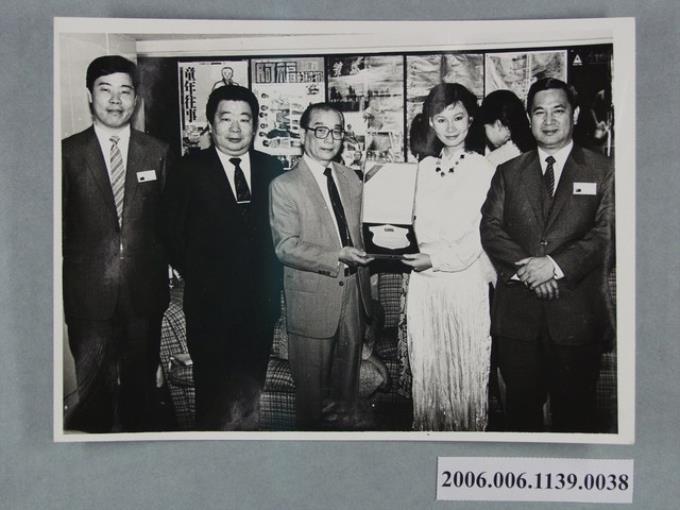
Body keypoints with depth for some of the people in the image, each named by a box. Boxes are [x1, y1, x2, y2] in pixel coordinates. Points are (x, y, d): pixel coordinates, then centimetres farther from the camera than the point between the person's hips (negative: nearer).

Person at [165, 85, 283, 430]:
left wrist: (272, 280, 1)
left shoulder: (272, 168, 6)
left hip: (262, 300, 3)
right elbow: (174, 232, -1)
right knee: (212, 391, 9)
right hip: (210, 303, -2)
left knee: (252, 385, 12)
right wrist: (195, 276, -3)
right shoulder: (190, 169, -2)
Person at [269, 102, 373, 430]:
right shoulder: (284, 186, -9)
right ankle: (311, 428, 26)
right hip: (313, 298, -5)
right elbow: (285, 246, -15)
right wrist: (336, 257, -24)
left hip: (353, 292, 6)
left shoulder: (351, 179, 10)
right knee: (311, 379, 6)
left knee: (349, 369, 19)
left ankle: (346, 421, 38)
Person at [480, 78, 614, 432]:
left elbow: (606, 233, -5)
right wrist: (524, 267, -14)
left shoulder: (601, 172, 5)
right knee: (521, 407, 10)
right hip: (517, 310, 2)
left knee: (574, 413, 8)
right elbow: (490, 228, 2)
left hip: (577, 311, -2)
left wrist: (556, 265, -17)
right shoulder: (508, 172, 13)